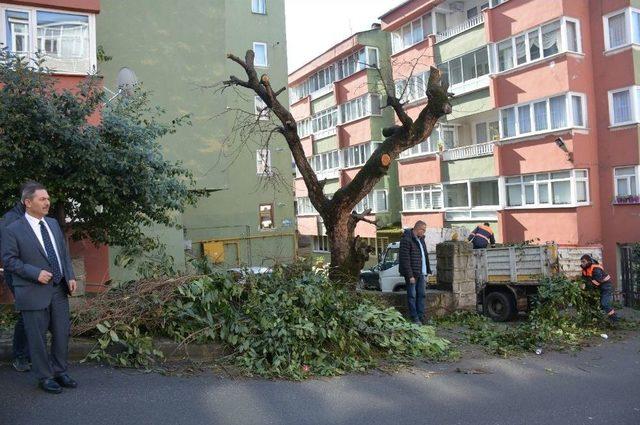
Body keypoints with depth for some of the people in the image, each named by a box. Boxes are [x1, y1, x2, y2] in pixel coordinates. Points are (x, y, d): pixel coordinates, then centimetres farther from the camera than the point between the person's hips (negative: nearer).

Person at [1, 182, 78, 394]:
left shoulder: (53, 224, 10)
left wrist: (70, 277, 2)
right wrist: (36, 273, -19)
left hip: (59, 290, 5)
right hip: (34, 293, -5)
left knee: (62, 333, 11)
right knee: (38, 338, 6)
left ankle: (60, 372, 28)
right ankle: (44, 377, 22)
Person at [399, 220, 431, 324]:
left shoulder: (421, 239, 13)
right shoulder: (406, 240, -15)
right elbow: (405, 259, -19)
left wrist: (427, 271, 16)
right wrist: (410, 275, -20)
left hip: (421, 273, 9)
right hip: (412, 273, -9)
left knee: (421, 295, 11)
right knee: (412, 295, -1)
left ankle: (421, 318, 17)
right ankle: (415, 318, 5)